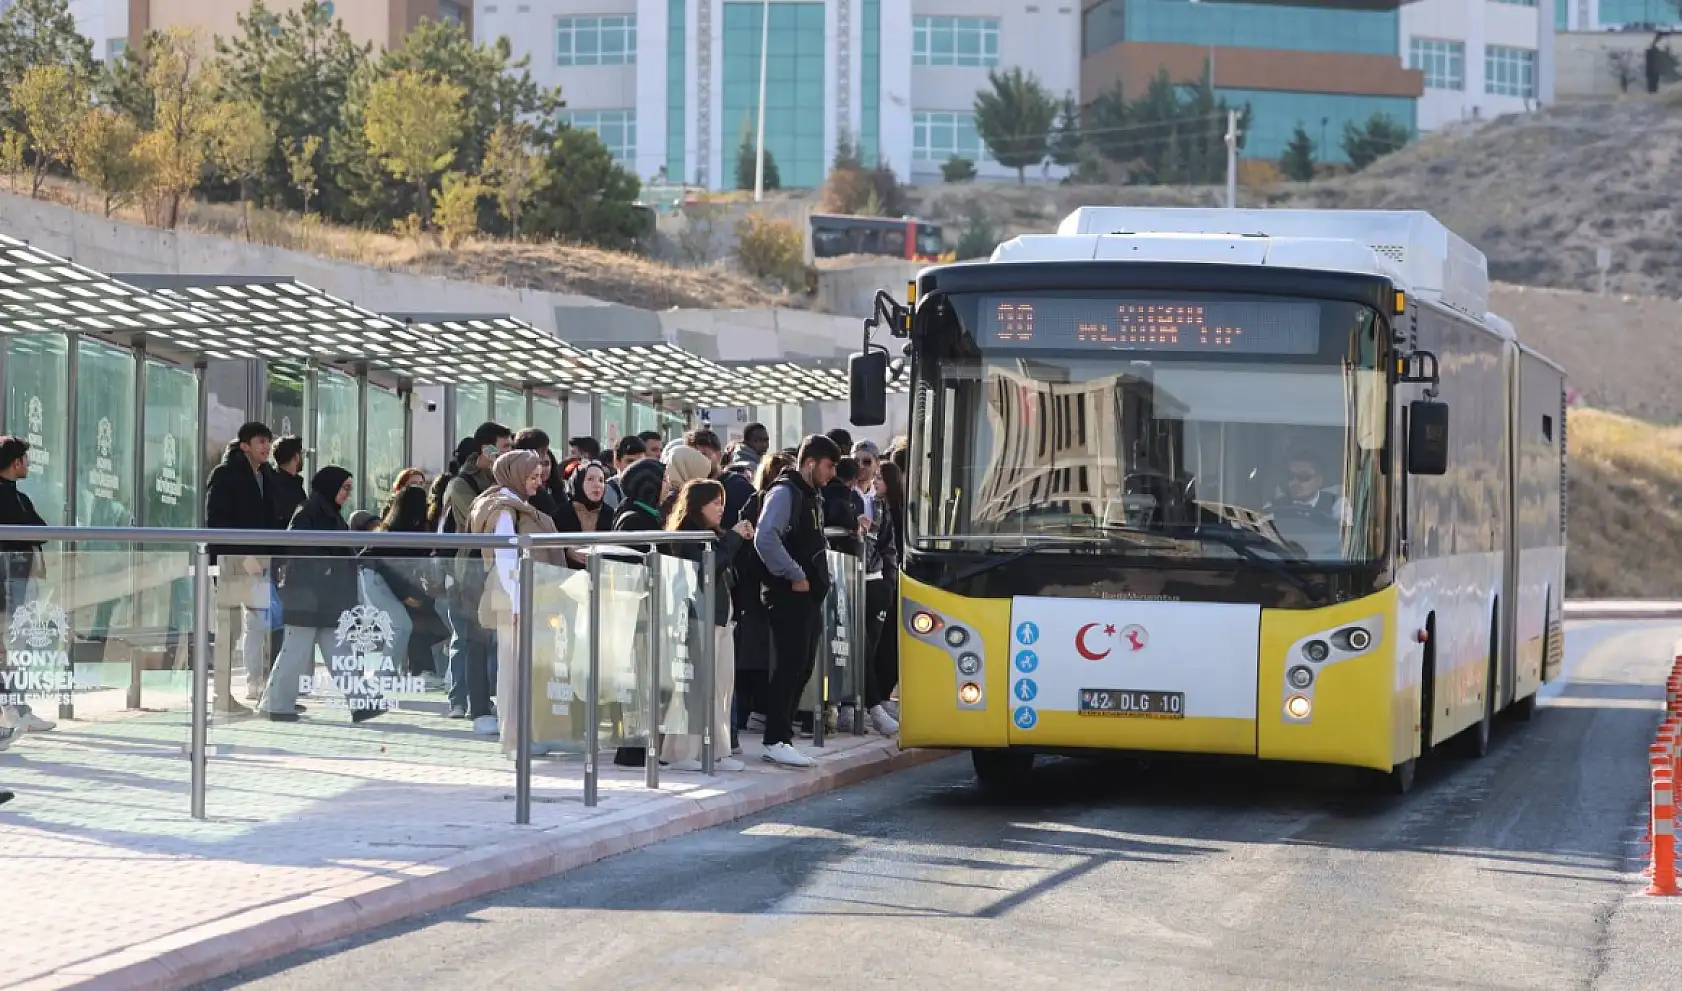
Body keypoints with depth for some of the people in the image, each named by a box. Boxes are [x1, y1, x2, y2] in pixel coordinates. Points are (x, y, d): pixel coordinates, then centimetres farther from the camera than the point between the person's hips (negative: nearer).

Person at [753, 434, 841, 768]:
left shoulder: (811, 498, 19)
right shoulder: (784, 493, -12)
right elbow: (765, 539, -25)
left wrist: (819, 581, 16)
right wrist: (795, 576, -19)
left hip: (809, 597, 10)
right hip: (789, 597, -10)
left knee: (802, 667, 10)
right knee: (790, 666, -9)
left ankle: (782, 735, 16)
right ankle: (776, 741, -6)